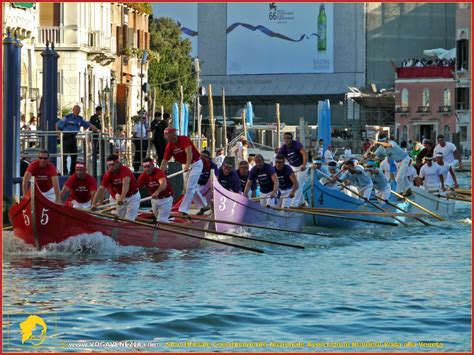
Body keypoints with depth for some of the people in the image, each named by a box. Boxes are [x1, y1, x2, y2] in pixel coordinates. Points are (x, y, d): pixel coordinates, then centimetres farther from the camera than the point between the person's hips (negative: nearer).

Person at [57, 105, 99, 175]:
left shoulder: (80, 119, 10)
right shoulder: (67, 117, -7)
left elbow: (89, 125, 12)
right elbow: (57, 125, -4)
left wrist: (97, 130, 1)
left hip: (73, 138, 6)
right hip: (66, 137, -6)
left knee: (74, 155, 6)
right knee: (65, 155, -8)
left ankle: (72, 171, 15)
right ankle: (65, 171, -6)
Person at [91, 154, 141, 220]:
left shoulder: (125, 170, -29)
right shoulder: (108, 175, -12)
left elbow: (126, 184, -46)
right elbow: (101, 189, -16)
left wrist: (121, 198, -60)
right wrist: (94, 203, -25)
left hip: (133, 197, -6)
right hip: (120, 196, 6)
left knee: (129, 219, -15)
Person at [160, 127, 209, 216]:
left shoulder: (184, 139, -26)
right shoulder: (169, 146, -6)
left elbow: (189, 152, -41)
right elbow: (165, 160, -6)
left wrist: (188, 165, -55)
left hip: (196, 164, -8)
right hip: (186, 165, 8)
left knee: (190, 187, -14)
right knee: (187, 187, 13)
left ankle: (183, 210, -18)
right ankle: (204, 205, 26)